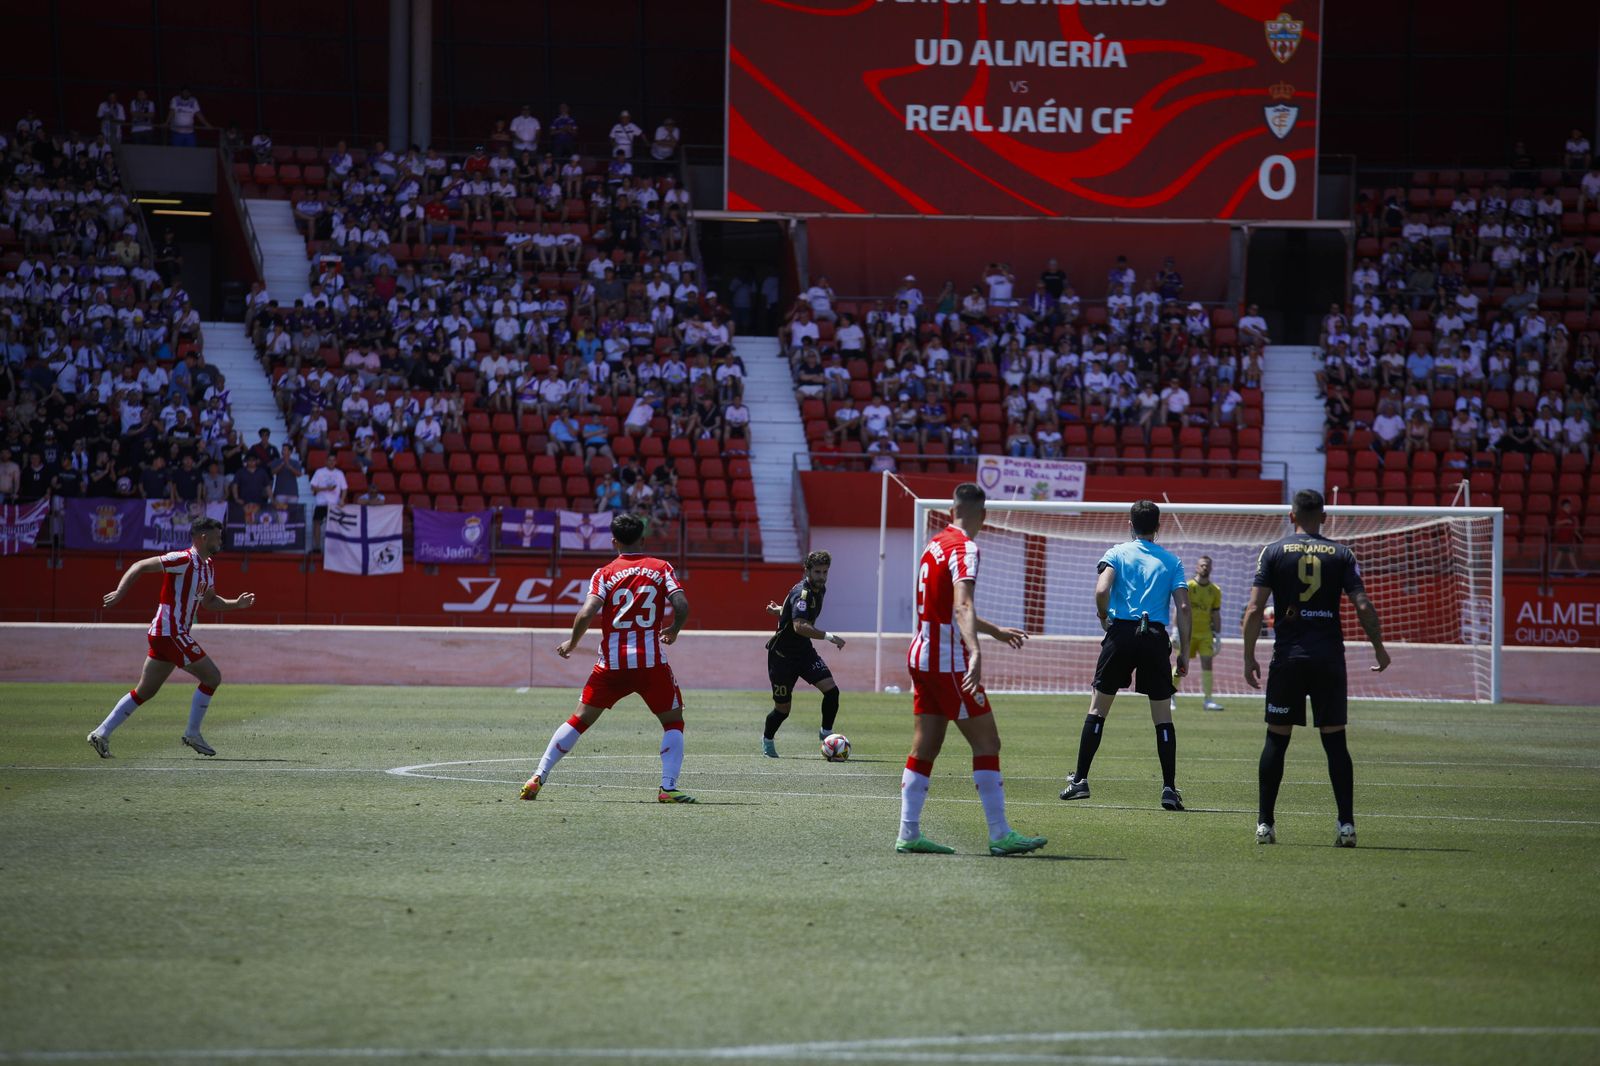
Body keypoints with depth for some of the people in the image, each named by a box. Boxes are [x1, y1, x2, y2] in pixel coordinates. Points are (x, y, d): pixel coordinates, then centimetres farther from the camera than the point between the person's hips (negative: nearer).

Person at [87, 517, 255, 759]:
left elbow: (209, 601, 28)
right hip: (171, 632, -10)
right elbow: (141, 566, -15)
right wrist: (120, 593, -22)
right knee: (212, 677, -4)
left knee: (144, 692, 11)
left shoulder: (208, 567, 15)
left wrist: (236, 604, 15)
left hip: (163, 634, 10)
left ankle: (101, 734, 11)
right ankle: (192, 734, 3)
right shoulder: (184, 560, -14)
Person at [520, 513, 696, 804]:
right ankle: (668, 788, -5)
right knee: (673, 722, 11)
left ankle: (538, 778, 6)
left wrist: (571, 643, 9)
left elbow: (586, 614, -8)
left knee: (579, 721, 11)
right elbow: (682, 606, -6)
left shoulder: (605, 573, 4)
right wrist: (673, 630, 15)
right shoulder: (661, 568, 5)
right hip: (651, 661, -1)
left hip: (612, 663, 1)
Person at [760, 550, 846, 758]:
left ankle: (826, 732, 7)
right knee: (783, 708, 3)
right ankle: (767, 739, 32)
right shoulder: (802, 593, -25)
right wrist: (829, 637, -42)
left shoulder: (820, 589, 4)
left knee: (831, 690, -14)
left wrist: (780, 610, 34)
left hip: (804, 651, 7)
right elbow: (799, 626, -38)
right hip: (782, 653, -7)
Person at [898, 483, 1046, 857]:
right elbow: (962, 606, -30)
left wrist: (995, 631, 42)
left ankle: (909, 834, 7)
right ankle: (999, 835, -8)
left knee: (925, 748, 8)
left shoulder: (936, 545, 14)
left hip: (923, 655, 9)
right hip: (949, 661, -9)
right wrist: (974, 652, -43)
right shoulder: (964, 549, -13)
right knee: (987, 743, -6)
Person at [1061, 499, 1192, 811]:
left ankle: (1080, 780, 8)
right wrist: (1184, 653, 4)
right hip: (1156, 637, 1)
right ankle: (1169, 788, -1)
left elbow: (1101, 591, -11)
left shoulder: (1116, 554, 6)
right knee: (1163, 717, 5)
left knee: (1098, 709, 9)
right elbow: (1183, 607, 1)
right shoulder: (1171, 561, 10)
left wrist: (1105, 619, 7)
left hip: (1121, 633, -1)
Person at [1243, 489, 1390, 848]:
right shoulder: (1341, 554, 4)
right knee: (1335, 741, 4)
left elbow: (1254, 609, -4)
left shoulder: (1274, 552, 1)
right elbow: (1363, 606, -2)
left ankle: (1265, 824, 6)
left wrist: (1249, 657, 3)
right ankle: (1346, 825, -3)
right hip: (1330, 658, 1)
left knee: (1276, 739, 7)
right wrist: (1379, 648, 11)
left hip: (1288, 658, -1)